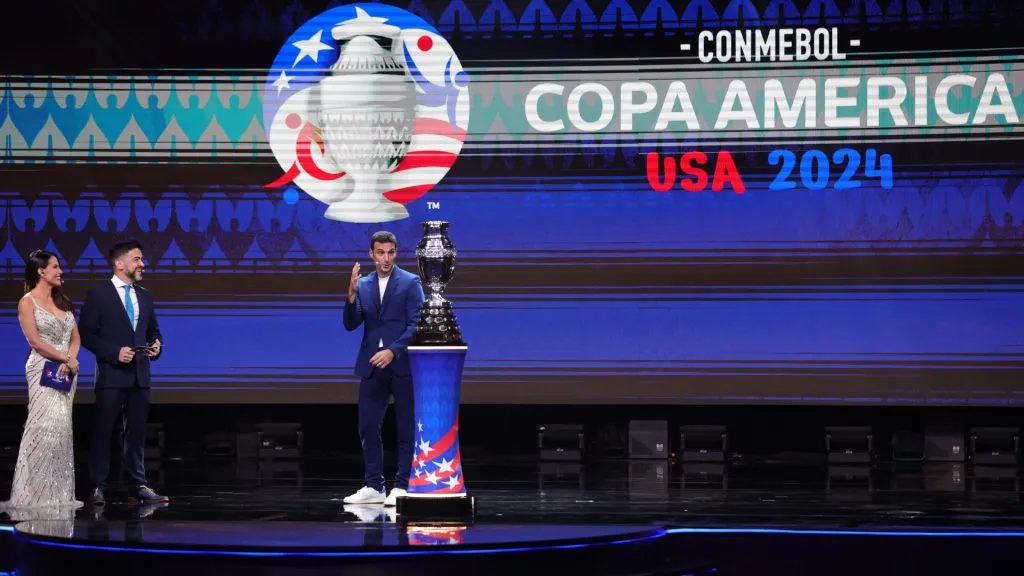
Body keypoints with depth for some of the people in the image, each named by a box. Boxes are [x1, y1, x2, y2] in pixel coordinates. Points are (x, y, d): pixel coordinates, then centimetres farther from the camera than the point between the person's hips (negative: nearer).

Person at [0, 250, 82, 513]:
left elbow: (75, 337, 13)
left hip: (67, 370, 6)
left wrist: (70, 359, -6)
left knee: (62, 428, 4)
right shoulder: (28, 302, -2)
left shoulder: (62, 301, 17)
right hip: (44, 369, -6)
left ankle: (58, 492, 7)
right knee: (45, 427, -13)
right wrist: (65, 359, -11)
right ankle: (37, 492, -9)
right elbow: (35, 341, -10)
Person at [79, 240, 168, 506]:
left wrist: (157, 345, -1)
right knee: (103, 432, -1)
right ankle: (97, 488, 3)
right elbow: (87, 334, -7)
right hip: (112, 374, -5)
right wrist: (114, 352, -16)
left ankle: (138, 487, 10)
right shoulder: (98, 293, -4)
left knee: (137, 432, 7)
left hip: (139, 374, 5)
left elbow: (153, 331, 21)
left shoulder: (144, 296, 14)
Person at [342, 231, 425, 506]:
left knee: (406, 429, 0)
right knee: (368, 427, 3)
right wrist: (351, 295, -13)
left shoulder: (410, 283, -2)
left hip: (402, 365, -4)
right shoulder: (363, 285, 11)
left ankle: (402, 487, 5)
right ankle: (374, 487, 10)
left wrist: (392, 351, -18)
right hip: (372, 366, 4)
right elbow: (351, 324, 3)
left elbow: (415, 324, -8)